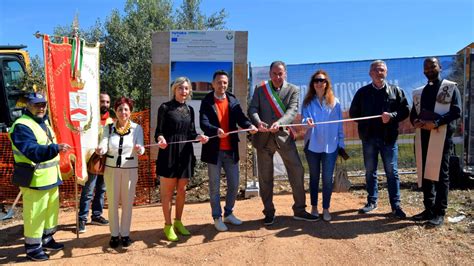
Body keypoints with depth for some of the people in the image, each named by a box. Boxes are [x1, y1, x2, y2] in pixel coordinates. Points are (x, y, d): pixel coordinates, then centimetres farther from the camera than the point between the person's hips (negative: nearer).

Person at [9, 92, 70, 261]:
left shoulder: (44, 122, 13)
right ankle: (32, 248, 14)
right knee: (35, 215, 0)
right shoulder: (22, 126, -17)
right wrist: (56, 148, -42)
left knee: (51, 211, 18)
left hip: (51, 178, 9)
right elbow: (33, 151, -31)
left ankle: (47, 240, 34)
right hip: (35, 180, -9)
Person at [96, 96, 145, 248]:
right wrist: (100, 150, -36)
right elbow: (104, 145, -13)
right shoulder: (109, 128, 0)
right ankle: (114, 234, 22)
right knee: (112, 203, 8)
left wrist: (139, 149, -37)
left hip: (130, 170, -1)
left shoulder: (137, 128, -4)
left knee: (127, 203, 7)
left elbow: (140, 149, -13)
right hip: (111, 169, 1)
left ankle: (125, 234, 22)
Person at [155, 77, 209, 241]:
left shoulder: (189, 110, 11)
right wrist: (160, 139, -26)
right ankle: (168, 225, 16)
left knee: (182, 189, 12)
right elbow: (159, 131, -5)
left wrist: (199, 137, -10)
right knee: (168, 191, 3)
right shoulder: (165, 108, -3)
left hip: (185, 154, 5)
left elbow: (191, 132, 10)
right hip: (169, 153, -5)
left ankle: (178, 222, 27)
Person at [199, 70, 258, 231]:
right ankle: (217, 218, 21)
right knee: (215, 186, 7)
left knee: (234, 184, 12)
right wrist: (216, 130, -38)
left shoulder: (233, 100, 7)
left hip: (231, 150, 4)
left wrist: (250, 126, -27)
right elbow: (203, 123, -18)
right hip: (214, 150, -4)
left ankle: (228, 214, 31)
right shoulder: (206, 102, -5)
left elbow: (240, 118, -5)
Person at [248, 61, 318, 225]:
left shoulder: (293, 90, 3)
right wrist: (258, 122, -26)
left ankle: (299, 210, 17)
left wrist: (278, 123, -30)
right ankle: (269, 212, 21)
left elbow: (292, 111, -11)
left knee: (297, 171, 0)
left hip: (284, 136, 0)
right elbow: (252, 109, -4)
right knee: (265, 176, 7)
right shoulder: (260, 90, 7)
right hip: (264, 137, 1)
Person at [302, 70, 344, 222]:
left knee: (328, 178, 1)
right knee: (314, 177, 12)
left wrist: (341, 144, 2)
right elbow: (304, 118, -6)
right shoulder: (308, 102, 3)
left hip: (330, 146, -1)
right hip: (312, 145, 1)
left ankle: (326, 209, 15)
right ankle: (314, 207, 23)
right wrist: (307, 122, -30)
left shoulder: (335, 102, 2)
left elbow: (339, 125, 4)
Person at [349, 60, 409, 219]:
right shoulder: (363, 92, 7)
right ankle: (372, 201, 23)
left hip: (389, 138, -1)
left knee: (392, 172, 2)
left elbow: (405, 111, 1)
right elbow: (353, 112, 11)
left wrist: (392, 116, -16)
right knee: (370, 172, 10)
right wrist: (364, 124, -1)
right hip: (369, 138, 2)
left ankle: (396, 205, 9)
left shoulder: (396, 91, 5)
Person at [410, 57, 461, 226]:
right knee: (425, 174, 8)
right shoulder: (418, 92, 18)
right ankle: (429, 209, 18)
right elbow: (413, 113, 18)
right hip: (423, 136, 5)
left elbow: (456, 111, -8)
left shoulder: (450, 87, 3)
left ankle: (440, 212, 3)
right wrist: (415, 121, -5)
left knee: (440, 174, -3)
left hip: (442, 136, -5)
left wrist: (436, 122, -20)